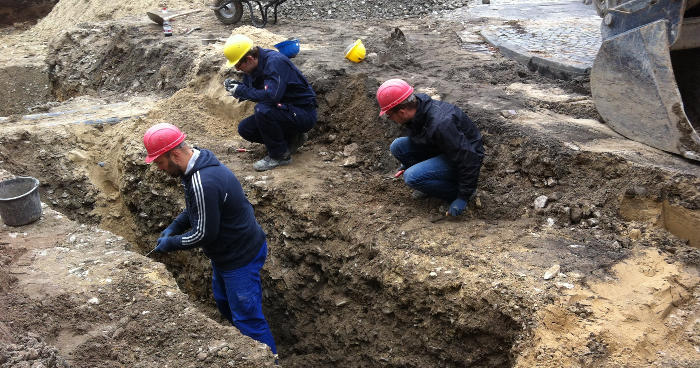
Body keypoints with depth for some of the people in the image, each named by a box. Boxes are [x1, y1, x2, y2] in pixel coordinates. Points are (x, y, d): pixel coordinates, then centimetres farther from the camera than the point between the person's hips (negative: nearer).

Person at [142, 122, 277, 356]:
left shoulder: (203, 183, -33)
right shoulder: (199, 164, 0)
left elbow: (204, 234, -26)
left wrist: (170, 244, -12)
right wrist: (174, 227, 6)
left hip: (241, 257, -11)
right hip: (226, 251, 11)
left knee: (247, 319, 1)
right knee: (224, 302, 27)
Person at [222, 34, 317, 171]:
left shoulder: (275, 62, -24)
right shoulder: (252, 67, 2)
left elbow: (272, 96, -36)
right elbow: (248, 90, 16)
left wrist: (241, 91, -24)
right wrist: (236, 85, -7)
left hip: (304, 114, -9)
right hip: (284, 111, 9)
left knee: (262, 110, -32)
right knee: (244, 129, -1)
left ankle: (280, 155, -13)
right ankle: (291, 139, 10)